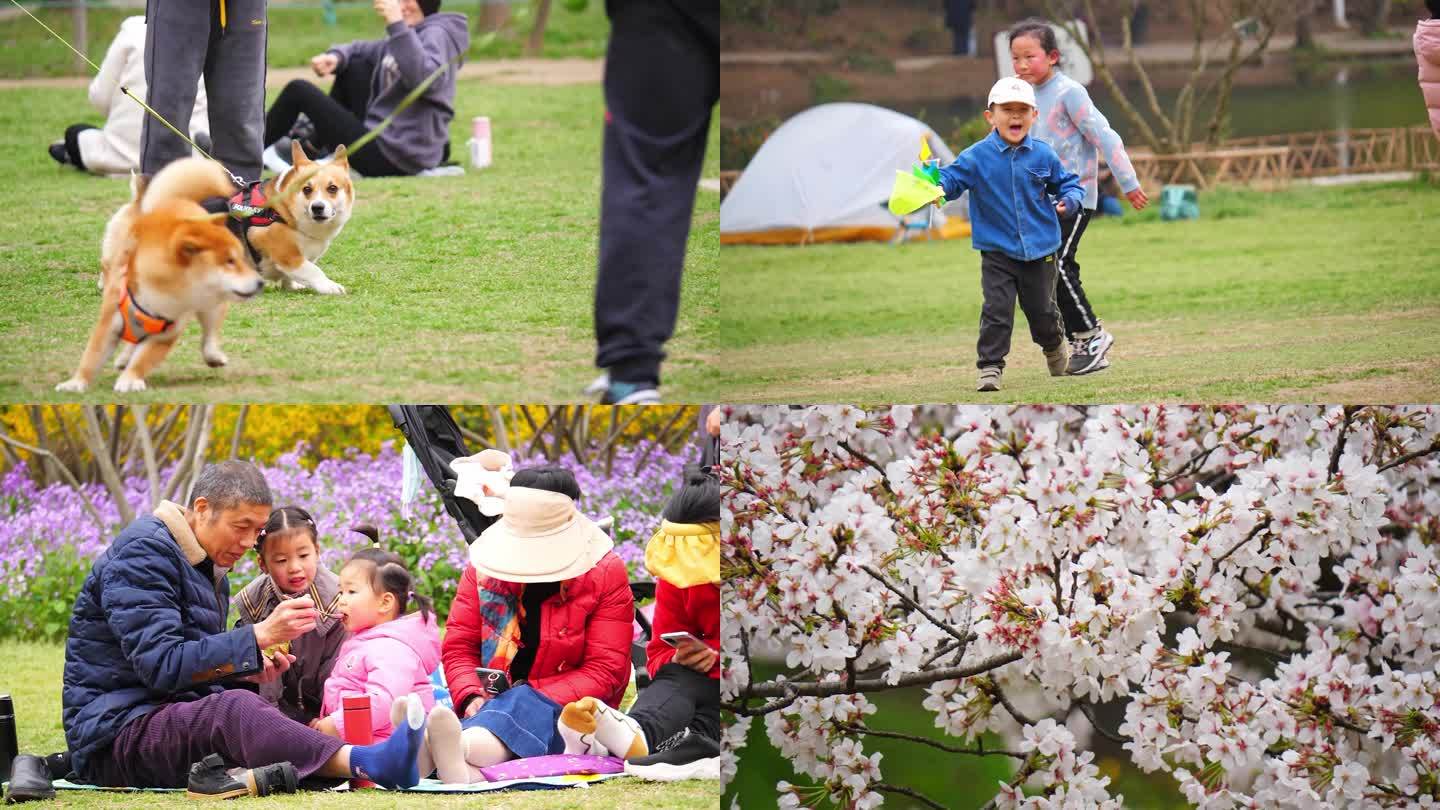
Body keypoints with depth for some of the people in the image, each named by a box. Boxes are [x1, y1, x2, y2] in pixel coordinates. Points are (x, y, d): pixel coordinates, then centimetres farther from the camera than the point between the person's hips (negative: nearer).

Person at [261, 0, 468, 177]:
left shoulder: (437, 35, -14)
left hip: (390, 157, -9)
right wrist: (336, 56, 0)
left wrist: (398, 26, -39)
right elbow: (362, 50, 23)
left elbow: (425, 79, -35)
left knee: (298, 91, 1)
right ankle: (312, 146, 24)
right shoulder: (413, 34, 13)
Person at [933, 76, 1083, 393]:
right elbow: (952, 178, -15)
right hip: (997, 251, -2)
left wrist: (1070, 200, -13)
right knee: (997, 310, -9)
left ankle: (1054, 347, 44)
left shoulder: (1043, 155, -3)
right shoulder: (977, 157, -9)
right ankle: (990, 367, -1)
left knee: (1042, 311, 15)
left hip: (1040, 250, 2)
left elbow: (1067, 183, 8)